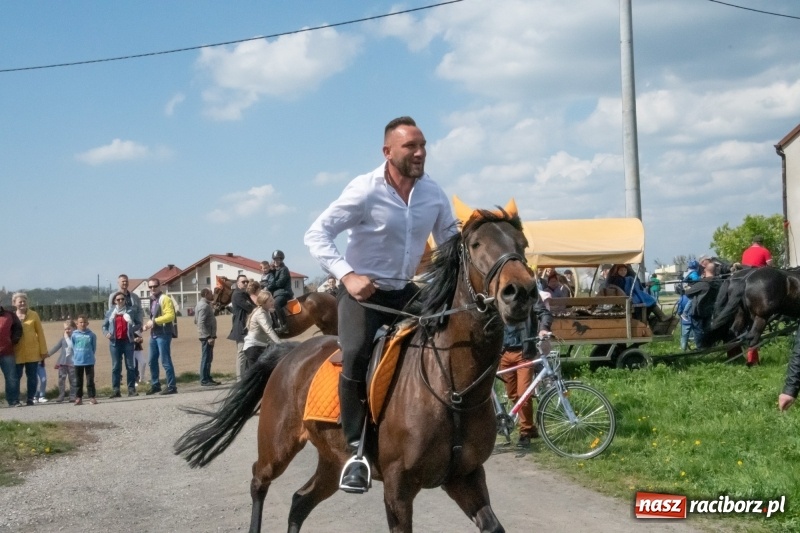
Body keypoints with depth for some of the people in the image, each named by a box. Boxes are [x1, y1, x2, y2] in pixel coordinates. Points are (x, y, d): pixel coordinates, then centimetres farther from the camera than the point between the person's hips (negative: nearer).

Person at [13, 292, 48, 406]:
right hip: (17, 353, 0)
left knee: (32, 376, 5)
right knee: (16, 377, 2)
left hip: (32, 352, 0)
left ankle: (30, 399, 12)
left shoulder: (34, 315, 1)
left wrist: (43, 350, 0)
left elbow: (40, 333, 3)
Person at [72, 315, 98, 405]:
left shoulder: (91, 335, -3)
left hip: (89, 361, -1)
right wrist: (75, 357, 4)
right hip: (78, 362, 1)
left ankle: (92, 397, 5)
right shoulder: (74, 335, -1)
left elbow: (94, 348, 4)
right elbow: (72, 347, 8)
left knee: (90, 380, 1)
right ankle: (78, 398, 13)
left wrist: (90, 356, 2)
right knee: (78, 381, 8)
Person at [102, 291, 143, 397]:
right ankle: (115, 390, 3)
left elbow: (139, 324, 12)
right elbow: (104, 325, 16)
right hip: (115, 342, 1)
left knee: (130, 366, 2)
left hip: (128, 341, 0)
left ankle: (131, 389, 6)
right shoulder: (110, 312, 9)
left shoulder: (131, 311, 6)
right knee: (116, 366, 1)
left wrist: (136, 331, -8)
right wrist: (106, 333, -3)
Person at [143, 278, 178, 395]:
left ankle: (172, 387, -5)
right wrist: (148, 325, 8)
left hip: (163, 334, -9)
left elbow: (170, 315, -21)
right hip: (154, 334, 9)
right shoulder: (152, 299, 17)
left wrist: (154, 321, -22)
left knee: (165, 361, -8)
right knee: (152, 361, 13)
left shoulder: (165, 299, -10)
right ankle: (155, 385, 24)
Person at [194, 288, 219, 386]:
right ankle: (204, 380, -4)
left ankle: (208, 378, 20)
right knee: (206, 358, -7)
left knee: (208, 358, 14)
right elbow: (201, 322, -23)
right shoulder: (204, 306, -15)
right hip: (207, 336, -10)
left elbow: (197, 321, 20)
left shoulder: (202, 304, 16)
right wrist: (209, 337, -24)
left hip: (207, 336, 10)